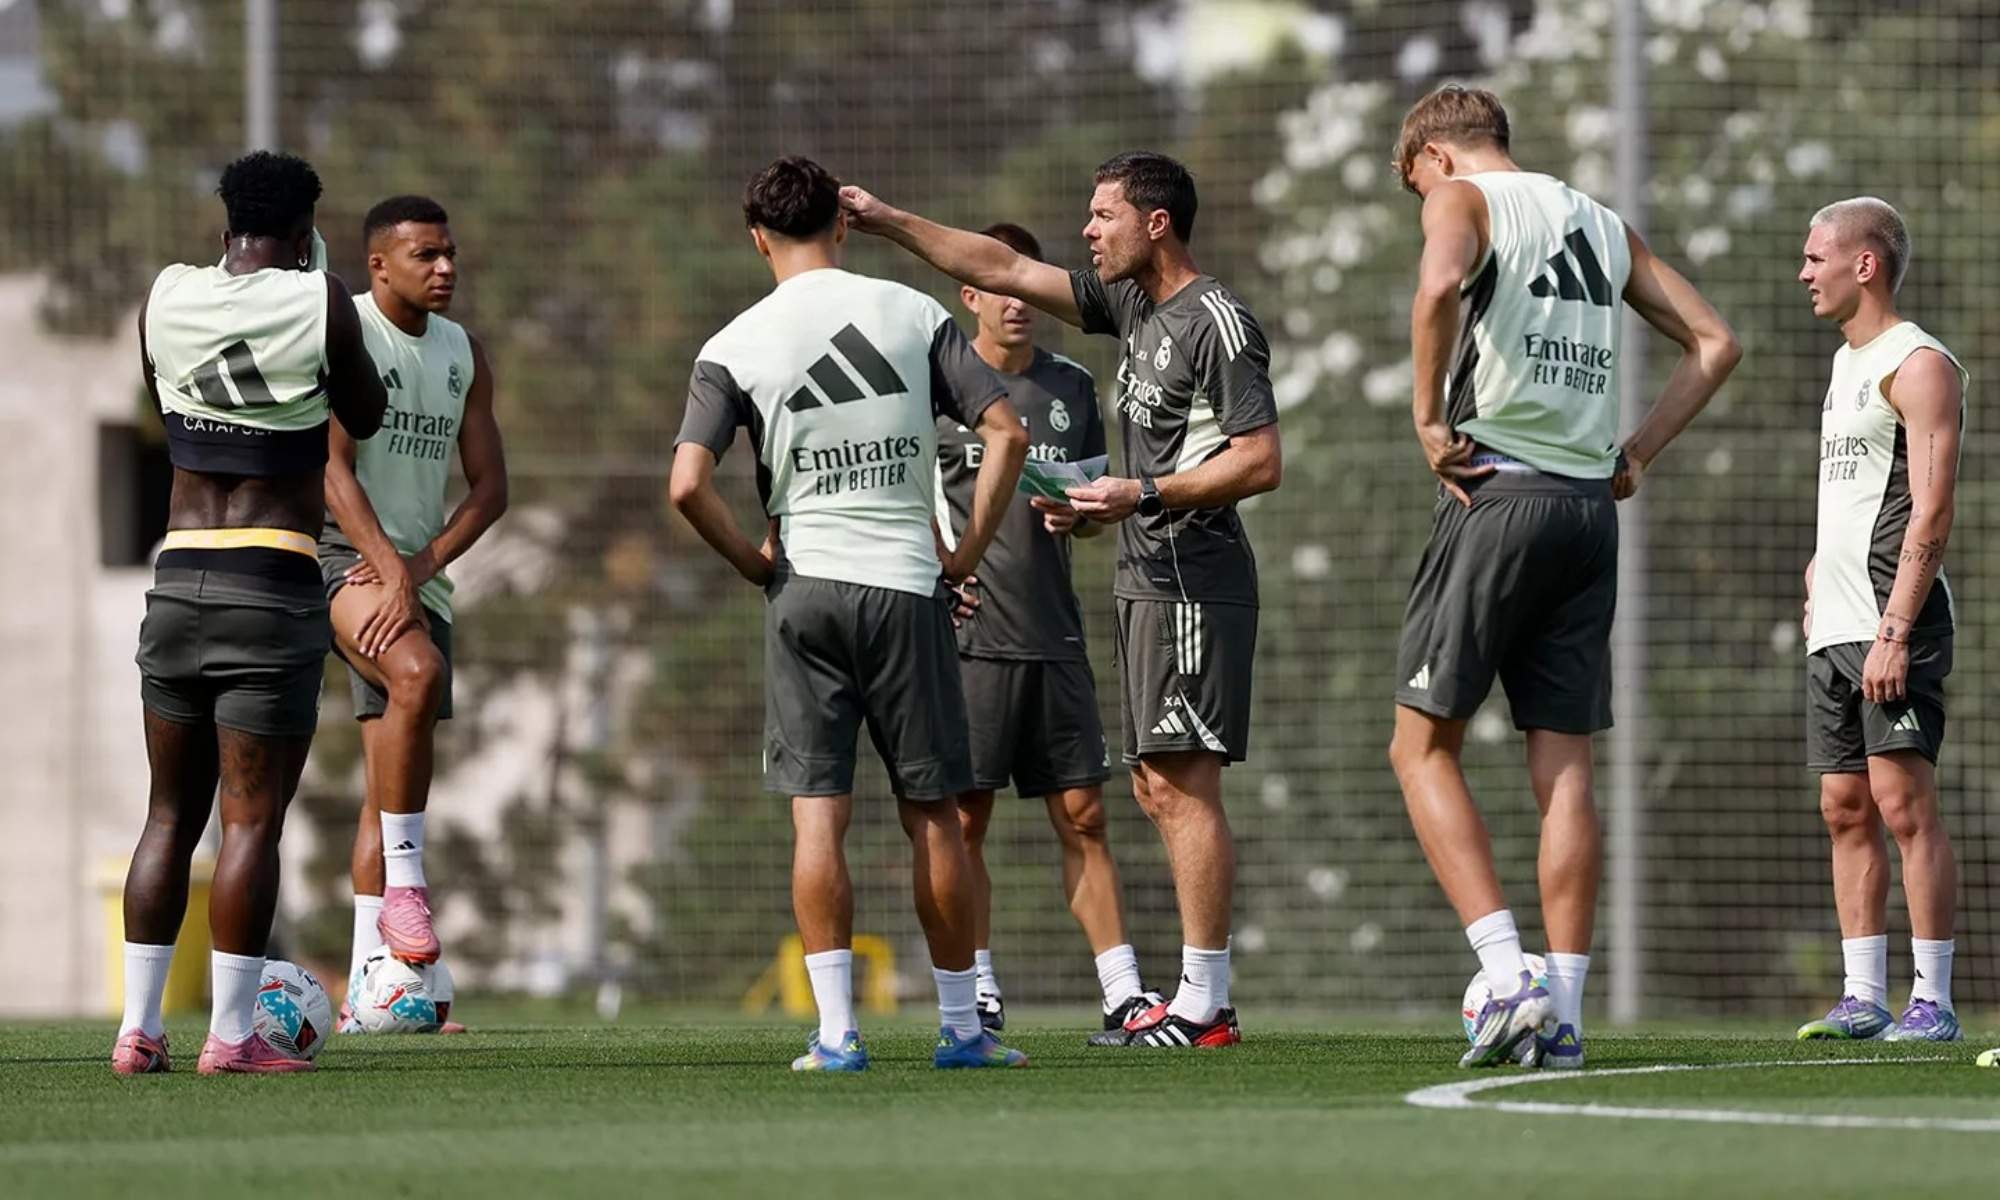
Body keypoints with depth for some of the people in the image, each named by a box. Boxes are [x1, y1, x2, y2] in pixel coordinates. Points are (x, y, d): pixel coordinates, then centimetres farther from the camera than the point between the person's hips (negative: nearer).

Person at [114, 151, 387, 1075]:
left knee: (171, 814, 12)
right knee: (253, 818, -3)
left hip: (178, 576, 4)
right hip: (275, 584, -4)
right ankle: (230, 1034, -5)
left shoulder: (168, 296, 4)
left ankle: (139, 1028, 9)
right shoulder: (318, 302, -6)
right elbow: (365, 417, 8)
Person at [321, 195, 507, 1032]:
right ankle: (404, 877, -26)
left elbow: (489, 485, 9)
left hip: (422, 574, 7)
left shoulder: (462, 353, 12)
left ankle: (366, 991, 8)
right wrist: (387, 566, -27)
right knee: (416, 672, -36)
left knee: (391, 786, 5)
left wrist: (424, 563, -9)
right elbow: (332, 467, -16)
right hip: (340, 555, -7)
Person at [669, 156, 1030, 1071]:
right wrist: (968, 550, 6)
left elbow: (688, 486, -10)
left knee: (817, 815, 1)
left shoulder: (735, 346, -1)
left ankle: (836, 1029, -5)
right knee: (932, 814, 7)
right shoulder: (914, 315, 3)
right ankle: (961, 1026, 11)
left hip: (804, 585, -1)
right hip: (908, 585, 1)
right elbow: (1006, 433, -2)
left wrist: (753, 562, 4)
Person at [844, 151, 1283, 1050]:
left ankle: (1202, 1006, -13)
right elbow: (1003, 270, 20)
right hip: (1149, 579, 10)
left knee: (1181, 782, -12)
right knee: (1159, 786, 7)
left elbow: (1261, 462, -16)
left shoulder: (1217, 323, -11)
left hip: (1193, 579, -10)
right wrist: (888, 223, 18)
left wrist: (1144, 495, -21)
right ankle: (1204, 1000, 7)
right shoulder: (1134, 306, 16)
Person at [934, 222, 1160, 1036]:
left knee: (1082, 816, 2)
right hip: (967, 634, -4)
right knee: (964, 818, -3)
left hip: (1054, 634, 4)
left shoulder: (1072, 387, 13)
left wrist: (1076, 515, -3)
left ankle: (1121, 991, 1)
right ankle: (979, 993, 2)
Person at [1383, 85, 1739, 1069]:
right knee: (1564, 767, 6)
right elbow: (1714, 343, 21)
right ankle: (1562, 1012, 2)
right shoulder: (1603, 224, 20)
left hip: (1498, 496, -6)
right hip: (1591, 508, 6)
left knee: (1423, 747, 1)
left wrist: (1428, 418, -13)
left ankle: (1509, 978, -13)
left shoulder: (1462, 199, 1)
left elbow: (1440, 287, -22)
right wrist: (1635, 455, 17)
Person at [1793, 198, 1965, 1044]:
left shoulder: (1919, 365, -8)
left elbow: (1931, 511, -16)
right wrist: (1819, 571, 16)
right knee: (1845, 808, 7)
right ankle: (1863, 998, 9)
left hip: (1891, 624, -9)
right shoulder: (1846, 363, 20)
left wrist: (1894, 631, -21)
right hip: (1833, 627, 9)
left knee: (1902, 802, -12)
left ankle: (1933, 1000, -11)